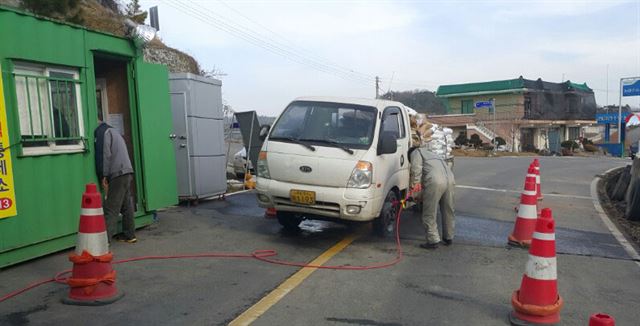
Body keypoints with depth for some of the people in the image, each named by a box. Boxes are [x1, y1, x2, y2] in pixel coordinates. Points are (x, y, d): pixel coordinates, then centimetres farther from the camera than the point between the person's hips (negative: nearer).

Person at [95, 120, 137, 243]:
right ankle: (129, 235, 19)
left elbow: (104, 154, -12)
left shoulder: (102, 131, 0)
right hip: (127, 172, 9)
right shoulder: (113, 131, 28)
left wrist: (103, 176, -10)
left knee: (111, 208, -11)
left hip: (117, 174, -9)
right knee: (126, 205, 13)